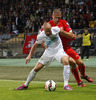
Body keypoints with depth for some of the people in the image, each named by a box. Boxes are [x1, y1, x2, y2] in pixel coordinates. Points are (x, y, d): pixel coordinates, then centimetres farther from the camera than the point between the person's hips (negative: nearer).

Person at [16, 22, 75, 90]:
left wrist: (71, 36, 17)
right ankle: (25, 85, 20)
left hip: (58, 50, -1)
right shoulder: (40, 36, -18)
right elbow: (35, 45, -1)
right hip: (49, 52, 1)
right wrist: (30, 55, -6)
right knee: (36, 68, -2)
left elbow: (62, 32, 2)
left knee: (66, 61, -33)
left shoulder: (55, 29, -21)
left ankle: (66, 85, -27)